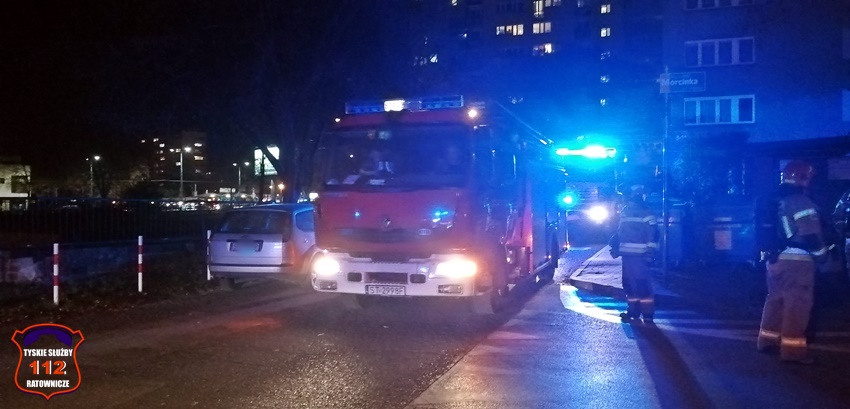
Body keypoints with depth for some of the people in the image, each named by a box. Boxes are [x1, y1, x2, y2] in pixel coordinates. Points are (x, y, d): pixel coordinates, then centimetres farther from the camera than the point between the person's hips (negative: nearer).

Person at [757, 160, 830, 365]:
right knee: (797, 304, -4)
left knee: (775, 299, 18)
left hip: (774, 259, 8)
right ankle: (793, 349, -3)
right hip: (796, 260, -8)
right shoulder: (801, 202, -14)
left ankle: (768, 339, 25)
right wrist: (822, 253, -2)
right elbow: (811, 236, -17)